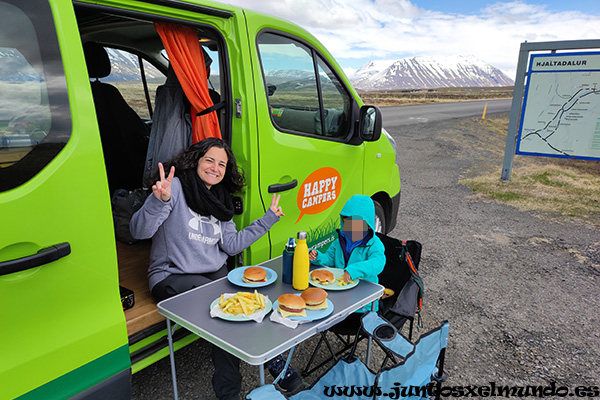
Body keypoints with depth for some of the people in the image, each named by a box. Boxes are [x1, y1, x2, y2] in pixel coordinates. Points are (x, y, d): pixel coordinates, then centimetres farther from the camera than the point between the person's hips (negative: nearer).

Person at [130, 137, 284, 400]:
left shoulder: (220, 199, 13)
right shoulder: (176, 187, -9)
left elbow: (231, 245, 9)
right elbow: (139, 231, -18)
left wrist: (268, 219, 9)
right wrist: (159, 200, -36)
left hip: (215, 272, 6)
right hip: (171, 277, -6)